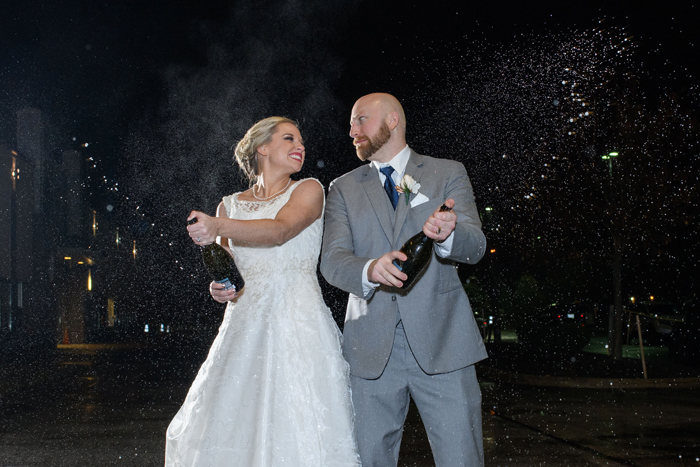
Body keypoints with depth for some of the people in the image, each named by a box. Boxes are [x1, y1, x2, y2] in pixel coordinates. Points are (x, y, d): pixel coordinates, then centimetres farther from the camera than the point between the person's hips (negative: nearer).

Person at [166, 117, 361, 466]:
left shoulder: (308, 190, 5)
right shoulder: (231, 205, 16)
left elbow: (280, 230, -15)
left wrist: (218, 226, -29)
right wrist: (220, 289, -2)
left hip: (298, 323, -3)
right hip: (244, 326, 4)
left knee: (298, 433, -10)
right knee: (229, 428, 0)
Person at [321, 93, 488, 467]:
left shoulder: (448, 174, 11)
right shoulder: (344, 189, 14)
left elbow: (475, 246, -2)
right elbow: (332, 260, 0)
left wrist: (448, 235, -27)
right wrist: (369, 270, -24)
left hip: (441, 342, -2)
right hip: (371, 349, 2)